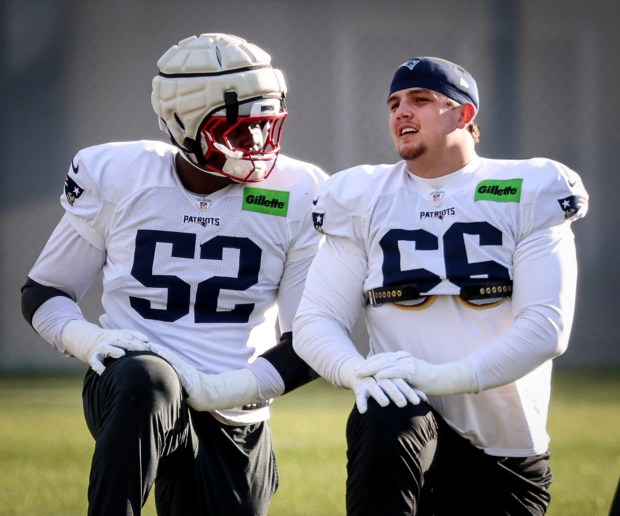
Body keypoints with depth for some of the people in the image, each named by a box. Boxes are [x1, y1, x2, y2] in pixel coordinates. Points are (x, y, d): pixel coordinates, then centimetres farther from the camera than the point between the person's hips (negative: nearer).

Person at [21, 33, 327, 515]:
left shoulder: (298, 196, -1)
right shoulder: (117, 176, -2)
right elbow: (42, 293, 9)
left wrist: (215, 391, -17)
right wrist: (90, 340, -14)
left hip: (234, 425, 3)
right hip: (128, 390, -3)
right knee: (145, 379, -38)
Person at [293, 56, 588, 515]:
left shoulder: (527, 196, 0)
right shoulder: (364, 199, 7)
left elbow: (547, 325, -12)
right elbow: (315, 322, 1)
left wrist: (444, 377, -24)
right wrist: (359, 371, -22)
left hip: (507, 451, 1)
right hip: (409, 414, -1)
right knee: (384, 428, -34)